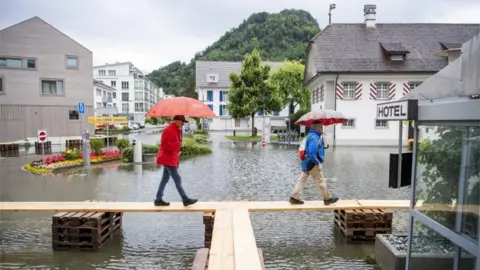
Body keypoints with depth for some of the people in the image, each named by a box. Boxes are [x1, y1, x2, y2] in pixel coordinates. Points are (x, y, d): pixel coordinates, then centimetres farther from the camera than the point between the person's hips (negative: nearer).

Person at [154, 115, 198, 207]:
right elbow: (164, 144, -25)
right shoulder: (169, 130, -17)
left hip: (171, 159, 10)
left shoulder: (176, 130, 15)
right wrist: (177, 145, -23)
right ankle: (186, 200, -1)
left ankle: (158, 200, 20)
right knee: (177, 179, -6)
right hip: (168, 159, -10)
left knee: (165, 179, 13)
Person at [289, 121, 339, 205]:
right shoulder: (314, 137, -19)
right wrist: (316, 161, -18)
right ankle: (328, 198, 19)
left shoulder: (311, 135, 13)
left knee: (302, 180, 10)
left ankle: (294, 198, 12)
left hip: (306, 163, 10)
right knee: (320, 181, 5)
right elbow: (311, 152, -30)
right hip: (313, 164, -10)